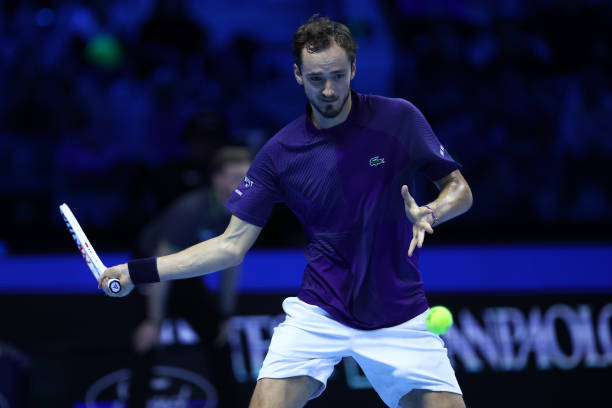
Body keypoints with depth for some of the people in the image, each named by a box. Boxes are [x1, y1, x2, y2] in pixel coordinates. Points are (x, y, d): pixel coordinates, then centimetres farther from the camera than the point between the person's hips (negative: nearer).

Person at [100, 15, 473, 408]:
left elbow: (459, 189, 1)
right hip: (319, 313, 0)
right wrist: (139, 271, -7)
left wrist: (431, 213, -22)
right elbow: (232, 244, 0)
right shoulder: (279, 153, -4)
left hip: (399, 315, 0)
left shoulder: (398, 118, -7)